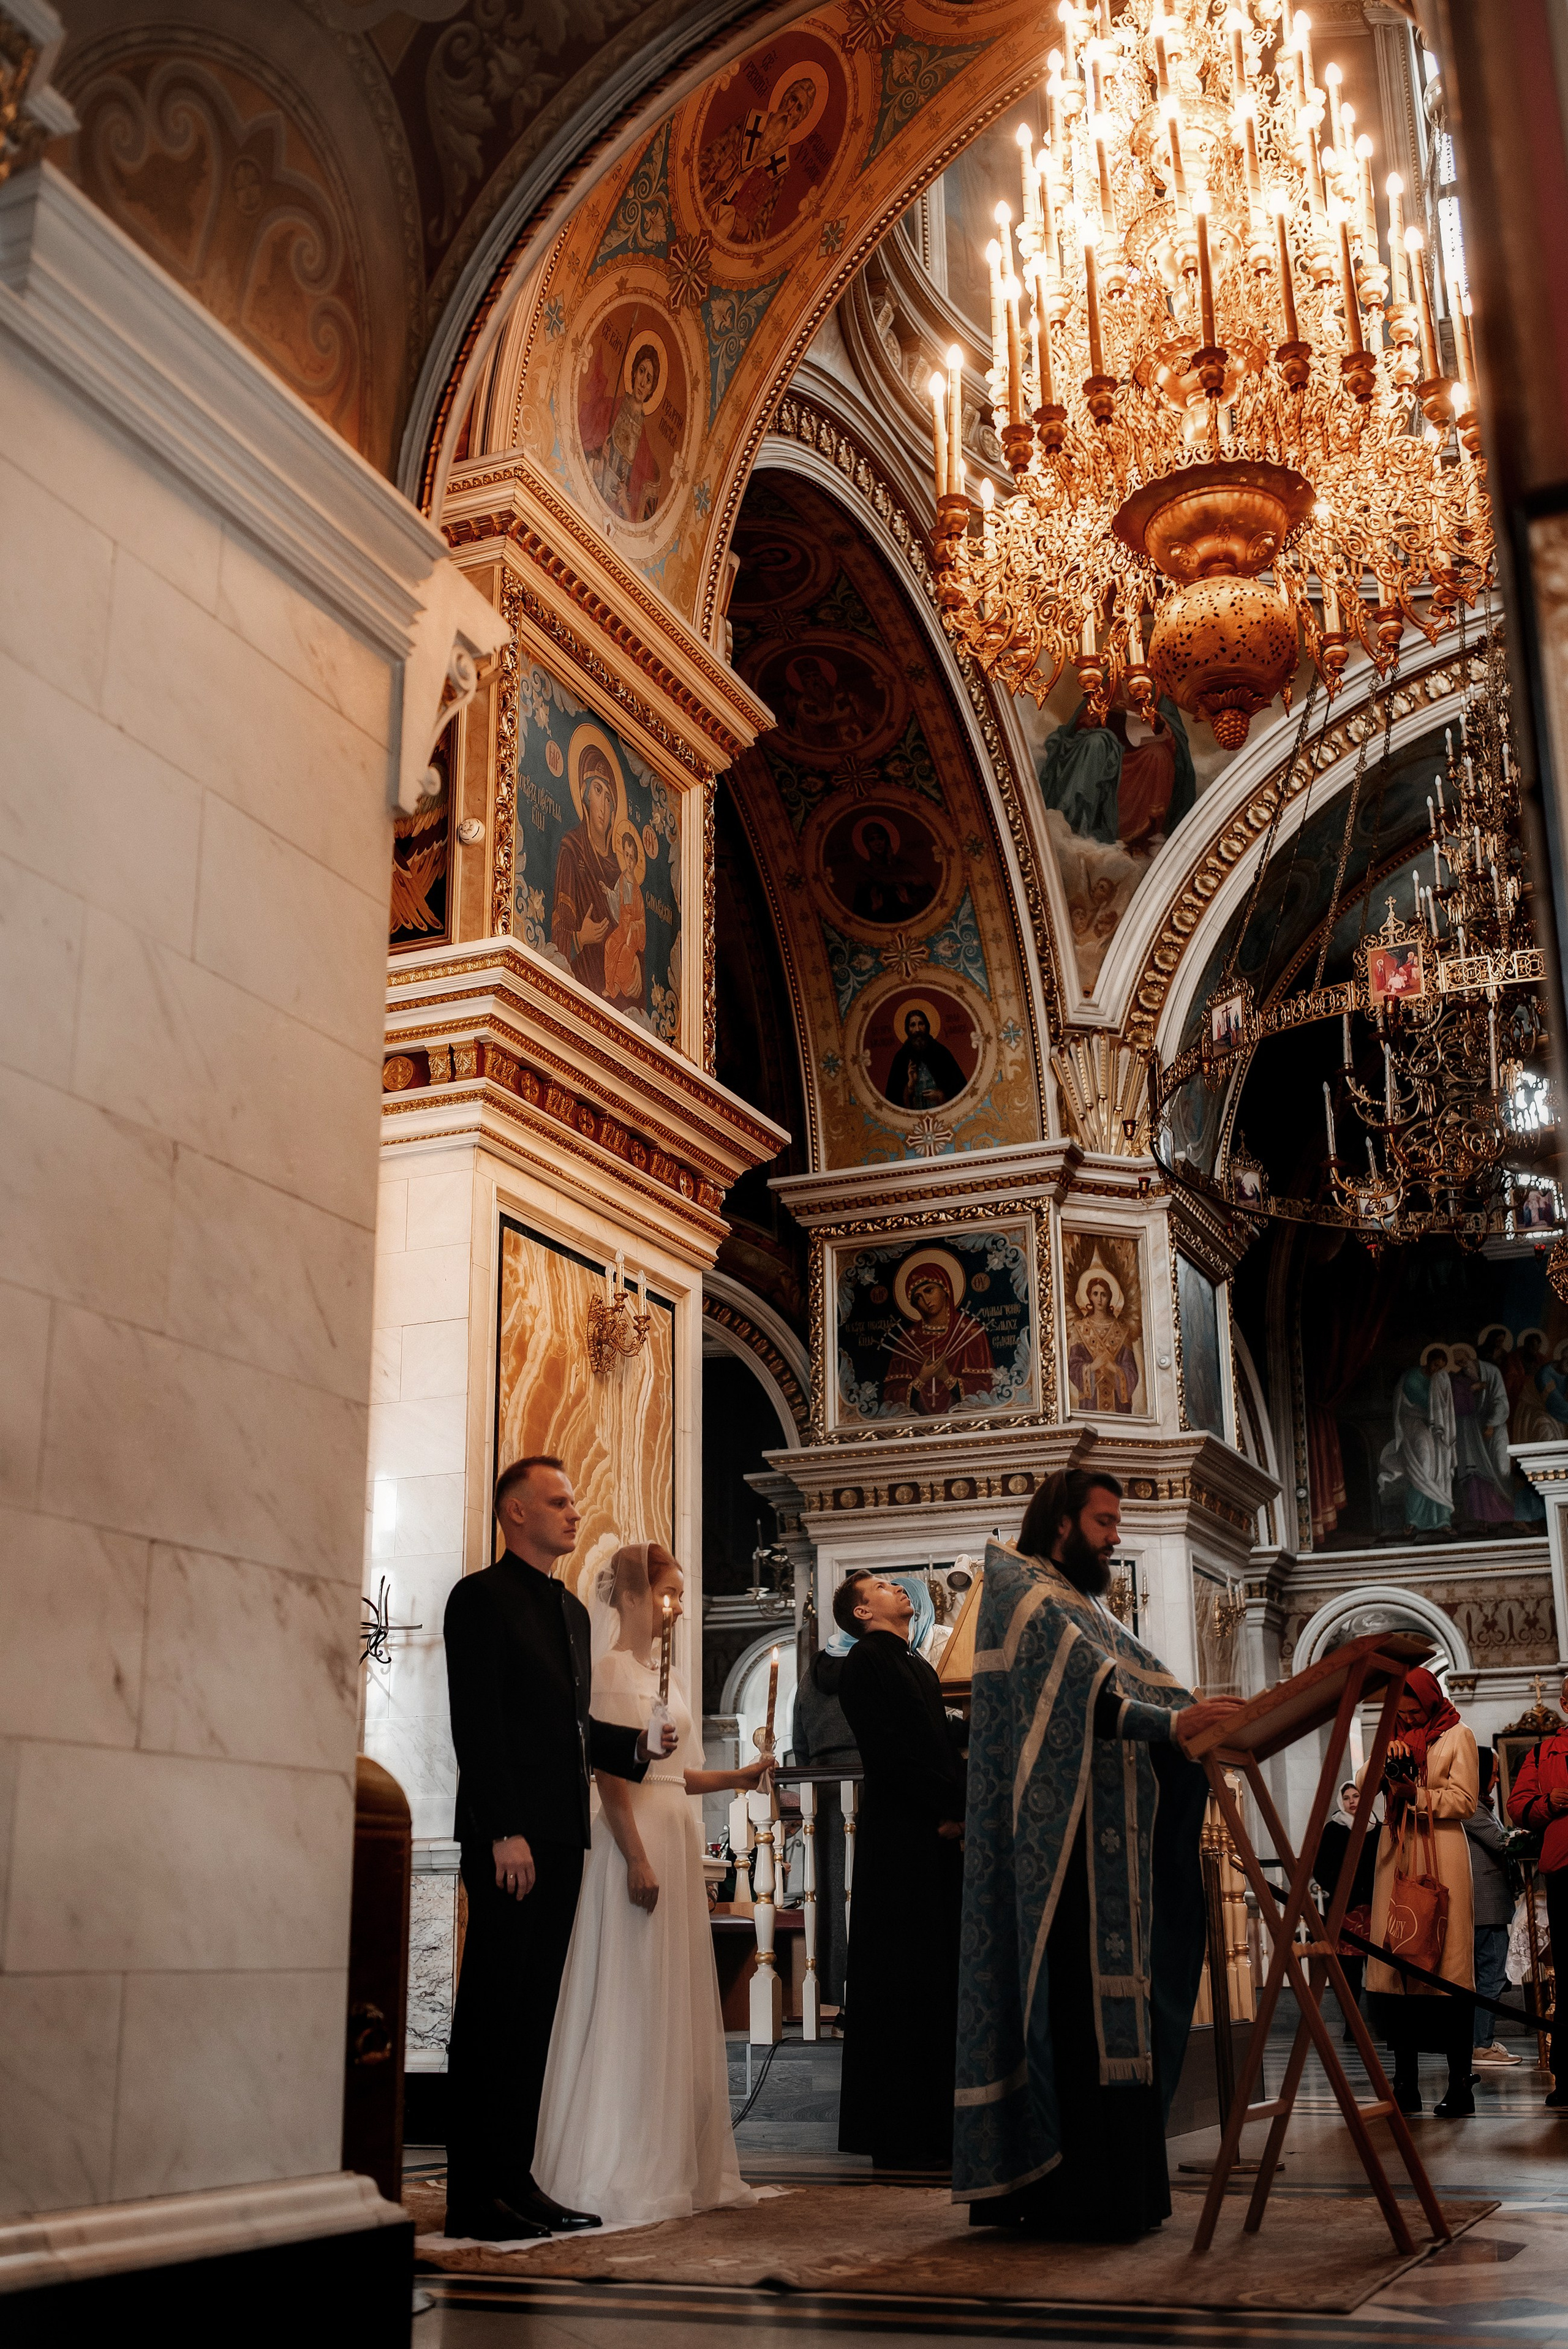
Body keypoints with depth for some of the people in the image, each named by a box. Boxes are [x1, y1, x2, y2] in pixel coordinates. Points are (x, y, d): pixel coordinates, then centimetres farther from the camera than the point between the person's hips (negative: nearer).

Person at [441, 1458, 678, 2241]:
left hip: (560, 1837, 8)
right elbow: (477, 1725, -14)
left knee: (532, 2017, 10)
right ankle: (475, 2195, 1)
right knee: (491, 2015, -4)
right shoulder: (481, 1598, -6)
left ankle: (513, 2180, 16)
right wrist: (504, 1832, -19)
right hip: (510, 1837, -8)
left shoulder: (571, 1610, 20)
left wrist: (636, 1743, 6)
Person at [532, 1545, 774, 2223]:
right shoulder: (612, 1669, -9)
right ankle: (627, 2173, 1)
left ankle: (680, 2164, 16)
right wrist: (637, 1859, -21)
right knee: (632, 2005, -5)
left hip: (676, 1838, 9)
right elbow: (610, 1773, -16)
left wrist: (736, 1778, 7)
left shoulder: (662, 1674, 18)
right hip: (636, 1841, -9)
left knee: (678, 2003, 10)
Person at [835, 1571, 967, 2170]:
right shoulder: (866, 1662, -6)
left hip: (939, 1838, 9)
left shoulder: (918, 1668, 21)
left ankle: (934, 2129, 16)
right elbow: (888, 1749, -15)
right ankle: (898, 2139, -1)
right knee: (902, 1983, -6)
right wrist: (949, 1807, -14)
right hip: (901, 1840, -9)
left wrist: (963, 1808, 0)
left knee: (938, 1983, 10)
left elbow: (945, 1746, 17)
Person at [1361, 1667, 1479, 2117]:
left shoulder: (1457, 1736, 5)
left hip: (1441, 1854, -4)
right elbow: (1363, 1785, 7)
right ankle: (1405, 2084, 3)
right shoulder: (1396, 1737, 20)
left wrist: (1416, 1795, -13)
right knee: (1396, 1960, -2)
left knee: (1446, 1962, -8)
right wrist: (1383, 1757, -10)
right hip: (1397, 1855, 4)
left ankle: (1459, 2084, -5)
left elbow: (1463, 1801, -3)